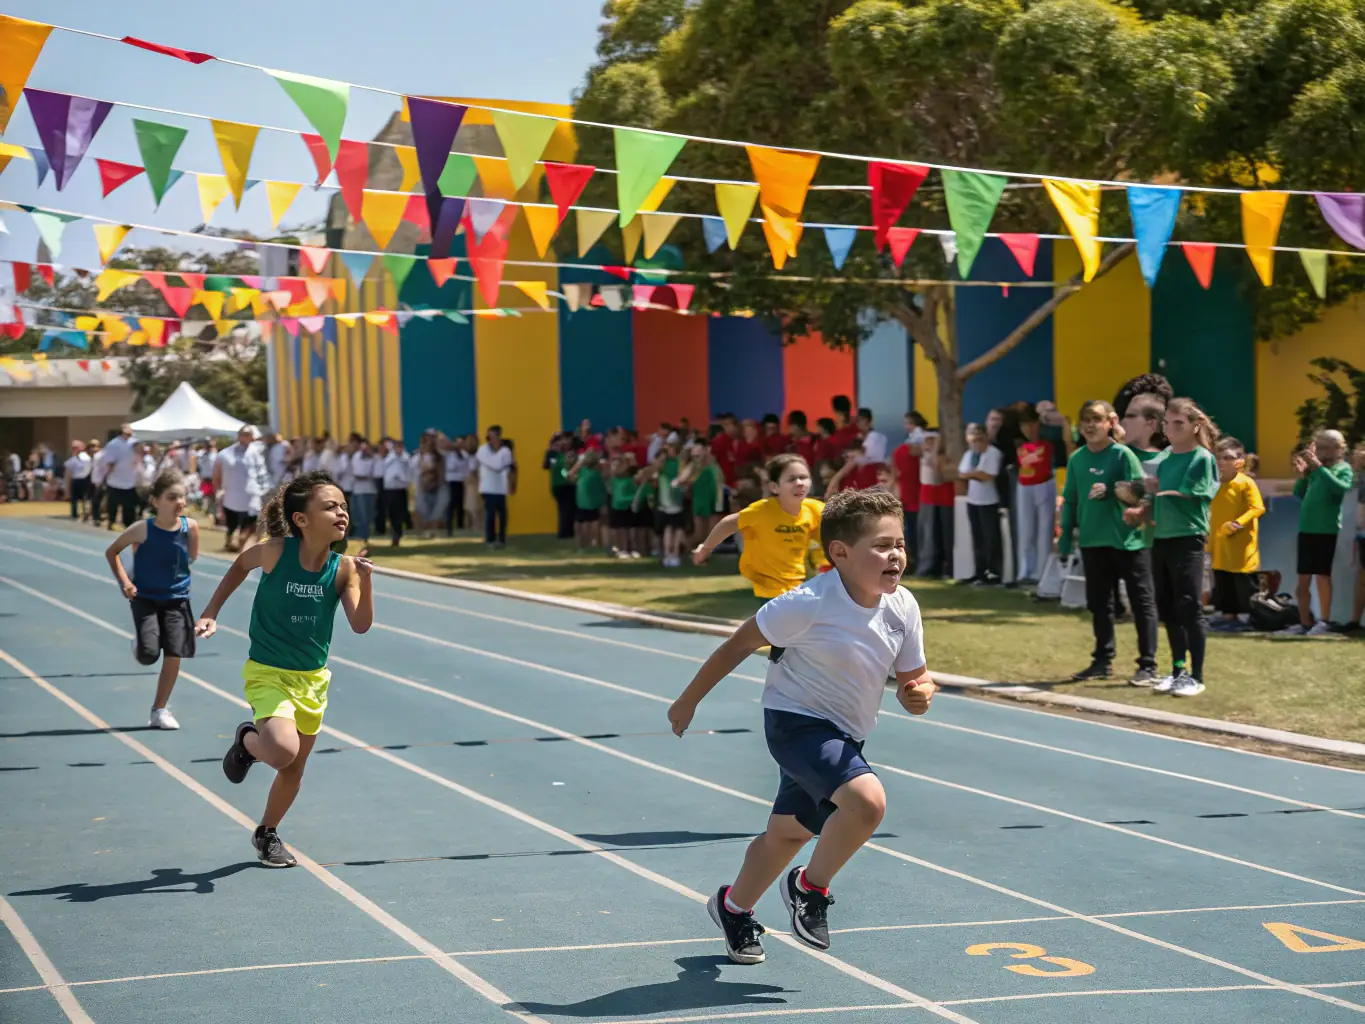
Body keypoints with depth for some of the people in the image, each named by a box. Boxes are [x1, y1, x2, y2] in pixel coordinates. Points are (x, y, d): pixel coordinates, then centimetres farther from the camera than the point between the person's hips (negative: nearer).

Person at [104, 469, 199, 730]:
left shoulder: (190, 527, -10)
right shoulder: (143, 529, -16)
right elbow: (111, 551, -2)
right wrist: (124, 581, -12)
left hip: (176, 599, 2)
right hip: (145, 598, -2)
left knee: (174, 655, -3)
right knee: (149, 654, -16)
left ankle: (160, 710, 14)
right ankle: (139, 646, 24)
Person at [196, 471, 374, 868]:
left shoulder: (343, 568, -12)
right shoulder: (276, 552, -19)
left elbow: (360, 625, -17)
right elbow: (242, 564, 3)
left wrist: (365, 582, -31)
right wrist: (211, 612, 0)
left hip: (313, 678, 4)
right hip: (268, 673, -4)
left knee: (295, 767, 16)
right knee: (283, 750, -28)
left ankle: (267, 833, 42)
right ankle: (248, 741, 9)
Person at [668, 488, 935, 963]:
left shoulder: (903, 608, -8)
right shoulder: (808, 604, -25)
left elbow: (912, 678, 4)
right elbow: (740, 644, -13)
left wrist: (919, 693, -22)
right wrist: (688, 701, -6)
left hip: (844, 736, 7)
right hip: (795, 721, -7)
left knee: (788, 833, 23)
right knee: (867, 798, -30)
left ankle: (733, 907, 49)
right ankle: (811, 888, -5)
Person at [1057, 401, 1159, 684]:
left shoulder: (1123, 454, -10)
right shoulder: (1077, 459, 6)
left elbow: (1139, 493, -14)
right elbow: (1070, 500, 12)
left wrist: (1110, 492, -28)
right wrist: (1065, 536, 8)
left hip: (1127, 540, -6)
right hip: (1092, 541, 6)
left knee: (1142, 602, 0)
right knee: (1098, 604, 14)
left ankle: (1148, 665, 3)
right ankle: (1103, 660, 26)